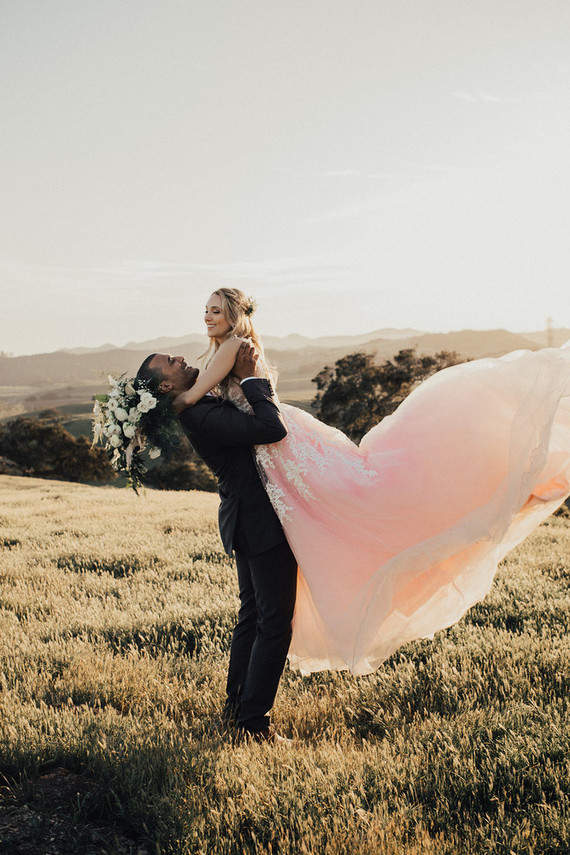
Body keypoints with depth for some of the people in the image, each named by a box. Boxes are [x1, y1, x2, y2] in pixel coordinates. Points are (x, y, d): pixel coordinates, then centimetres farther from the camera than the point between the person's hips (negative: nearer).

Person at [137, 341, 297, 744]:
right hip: (262, 521, -10)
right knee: (275, 623, -3)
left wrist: (246, 373, 4)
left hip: (249, 522, 10)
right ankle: (253, 721, 4)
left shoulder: (203, 406, 10)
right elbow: (273, 428, -28)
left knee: (253, 616, 19)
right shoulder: (201, 416, -22)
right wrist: (251, 379, -18)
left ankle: (237, 708, 30)